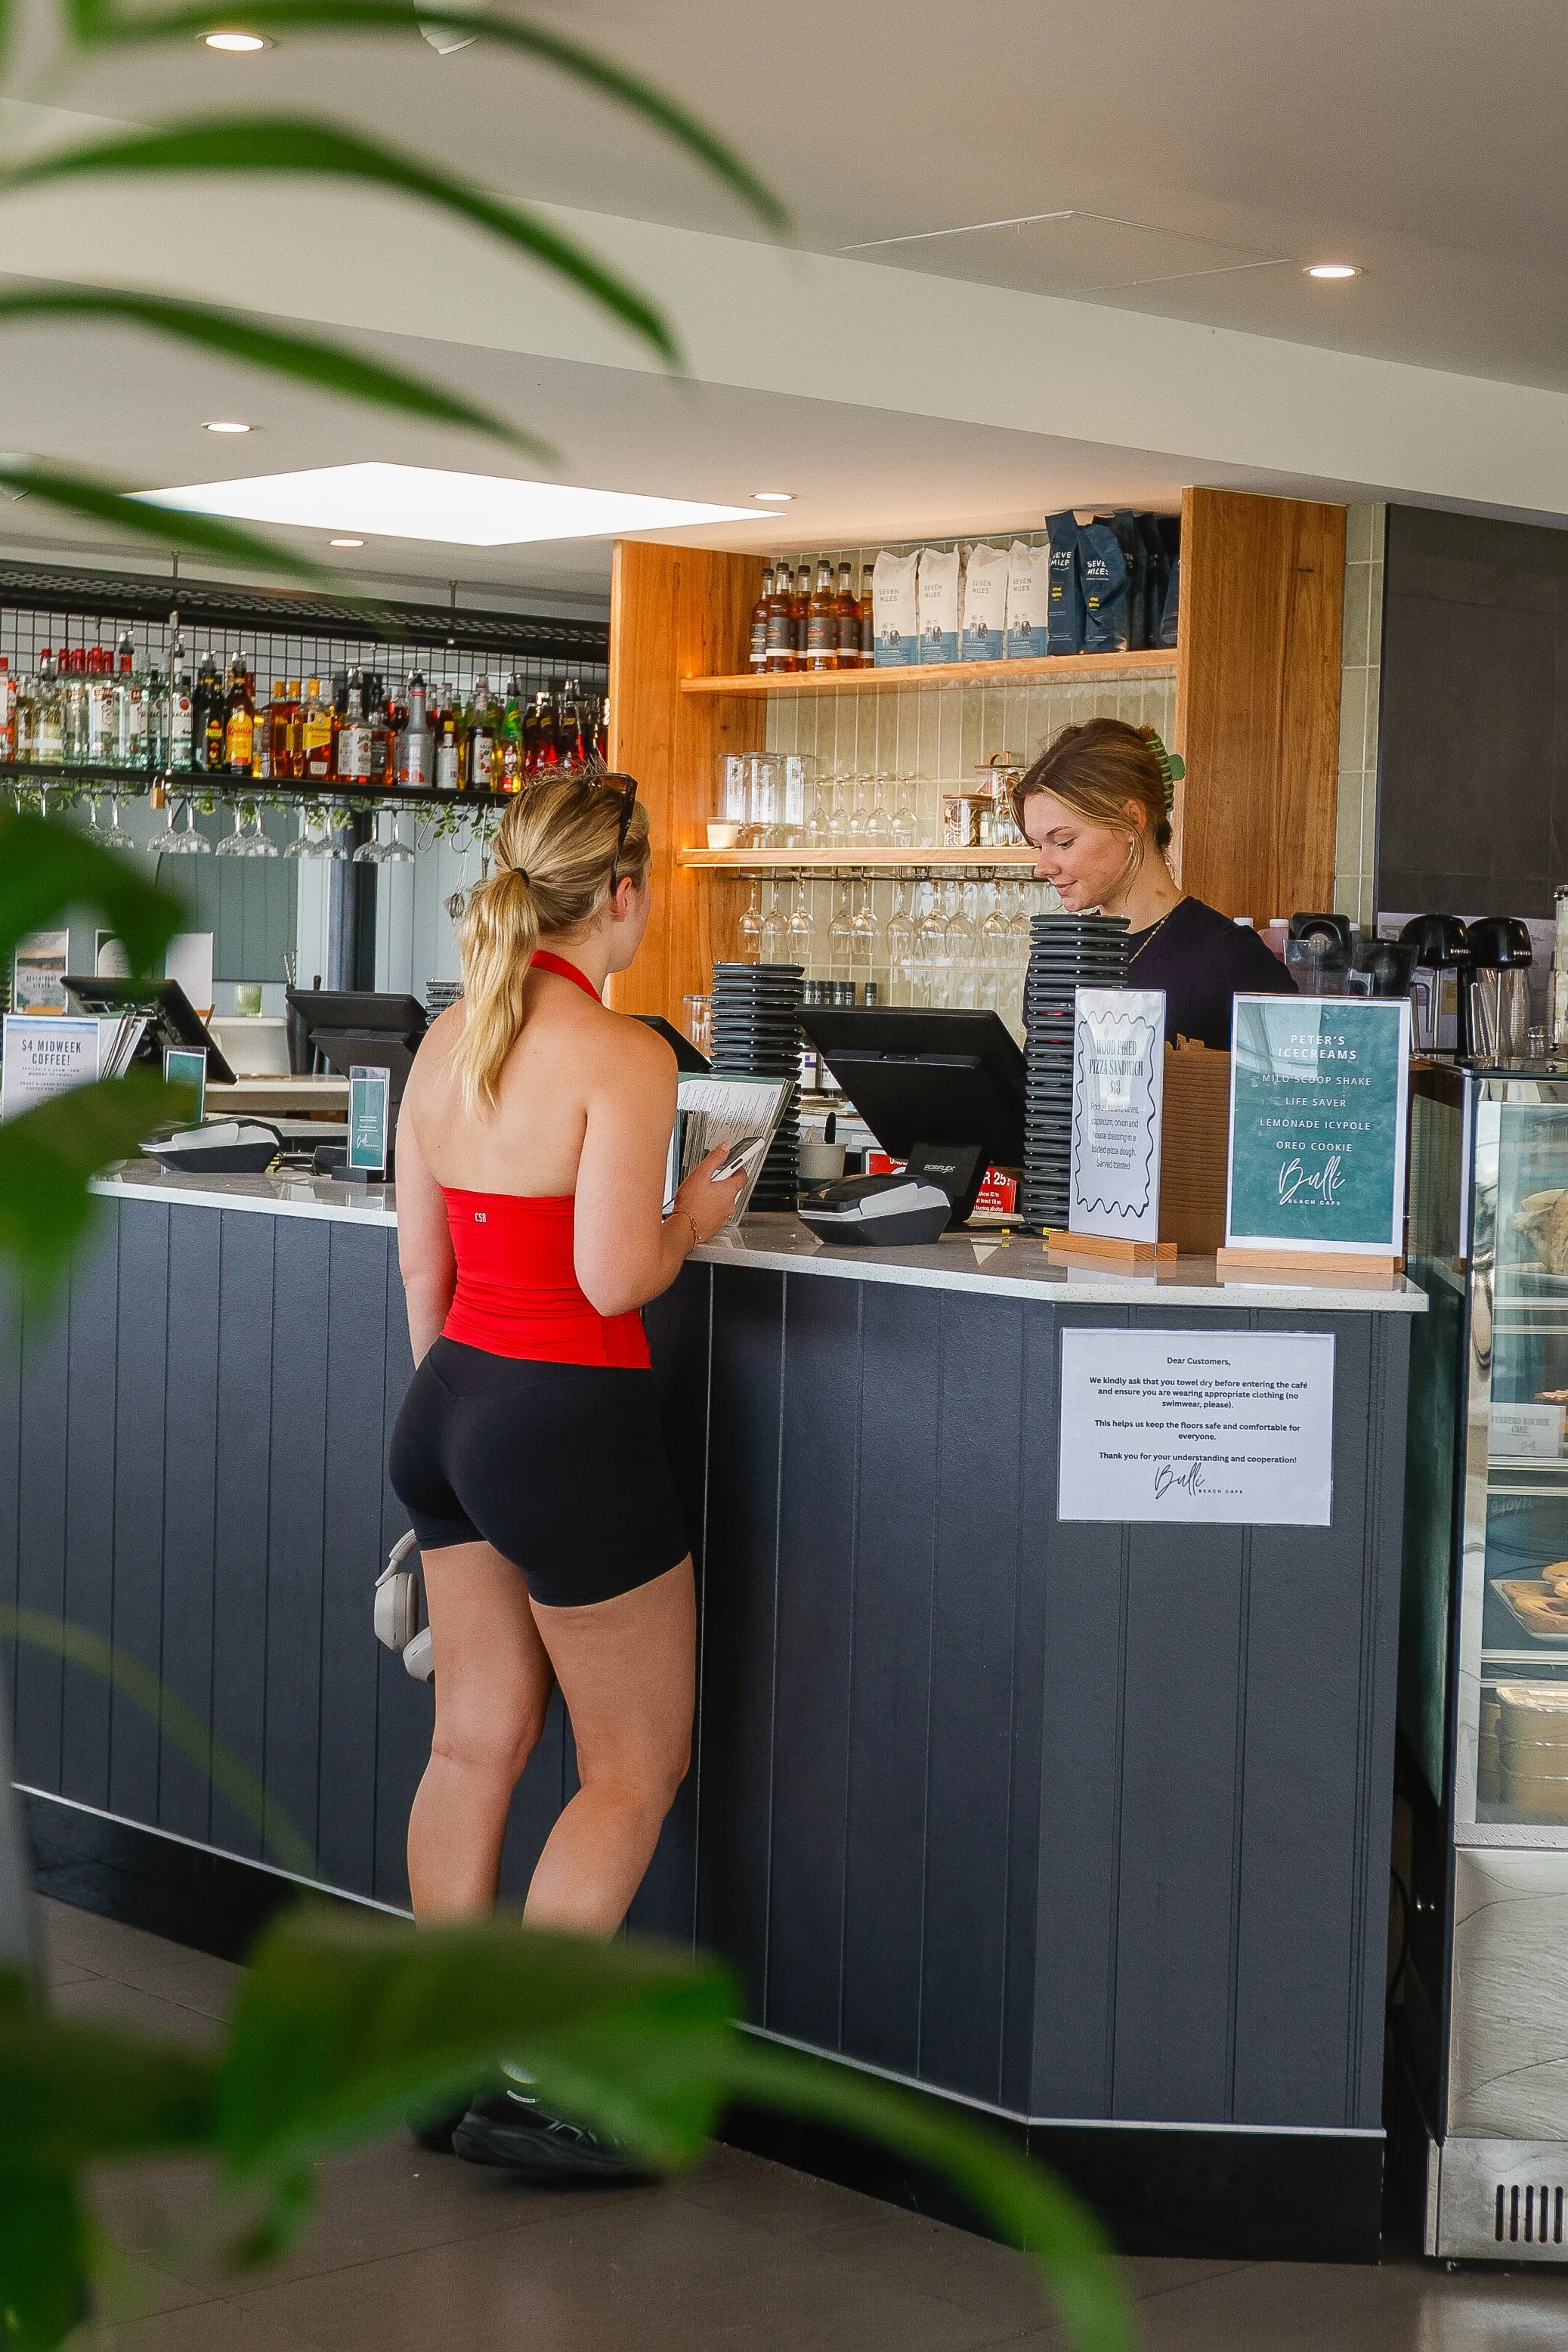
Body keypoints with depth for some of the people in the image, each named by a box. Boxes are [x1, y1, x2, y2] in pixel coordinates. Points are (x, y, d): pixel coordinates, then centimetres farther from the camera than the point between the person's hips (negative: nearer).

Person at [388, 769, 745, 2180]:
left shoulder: (448, 1040, 6)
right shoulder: (623, 1058, -17)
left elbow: (420, 1259, 12)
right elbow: (615, 1279, -21)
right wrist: (695, 1217, -1)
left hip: (447, 1406, 8)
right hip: (568, 1426, -8)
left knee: (475, 1746, 16)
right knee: (636, 1769, 7)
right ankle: (525, 2086, 6)